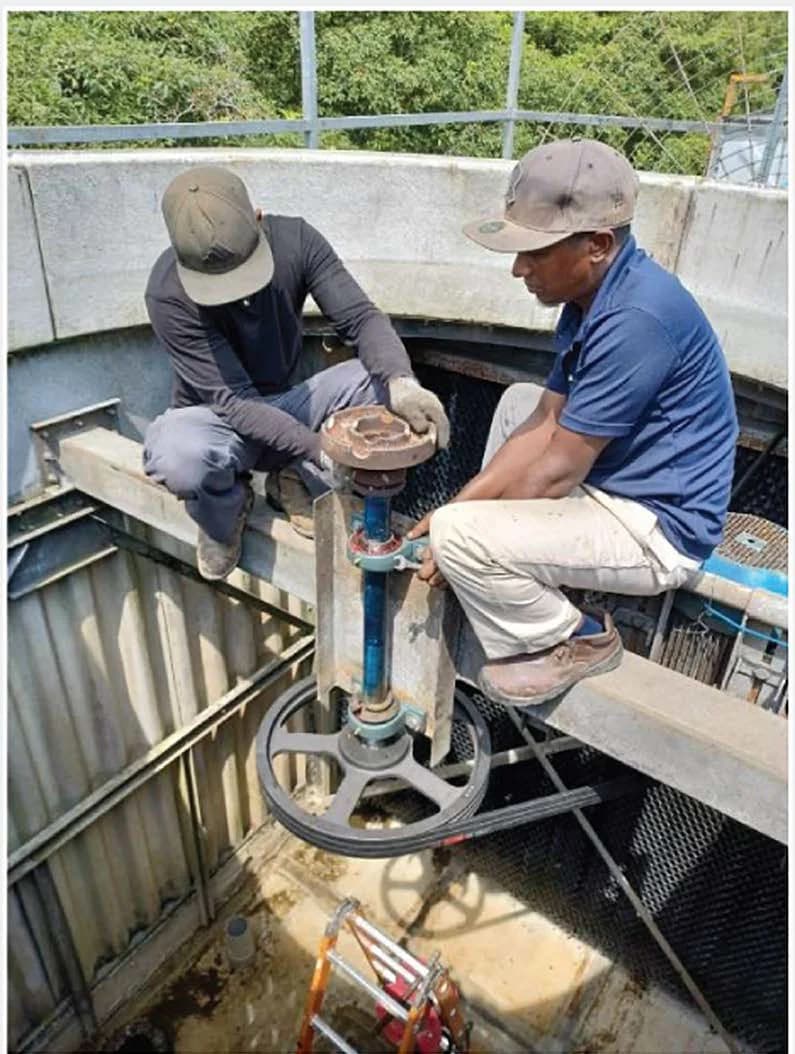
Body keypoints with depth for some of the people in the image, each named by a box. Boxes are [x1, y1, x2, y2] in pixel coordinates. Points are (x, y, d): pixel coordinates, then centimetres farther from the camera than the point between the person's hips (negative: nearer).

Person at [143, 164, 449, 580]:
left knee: (383, 379, -23)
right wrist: (322, 448, -39)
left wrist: (401, 382, -41)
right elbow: (232, 399, -27)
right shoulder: (168, 294, -25)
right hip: (221, 420, -3)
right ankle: (225, 510, 0)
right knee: (178, 459, -38)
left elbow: (361, 317, -20)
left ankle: (297, 480, -3)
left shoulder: (295, 239, -16)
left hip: (287, 405, 3)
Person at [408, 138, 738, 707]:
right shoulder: (596, 294, 2)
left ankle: (576, 640, 3)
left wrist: (455, 520, -12)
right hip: (620, 483, 10)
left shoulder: (636, 318, -28)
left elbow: (559, 472, -24)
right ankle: (507, 571, 20)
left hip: (656, 529, -10)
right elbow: (547, 423, 3)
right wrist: (459, 504, -3)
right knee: (520, 401, 22)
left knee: (457, 535, -22)